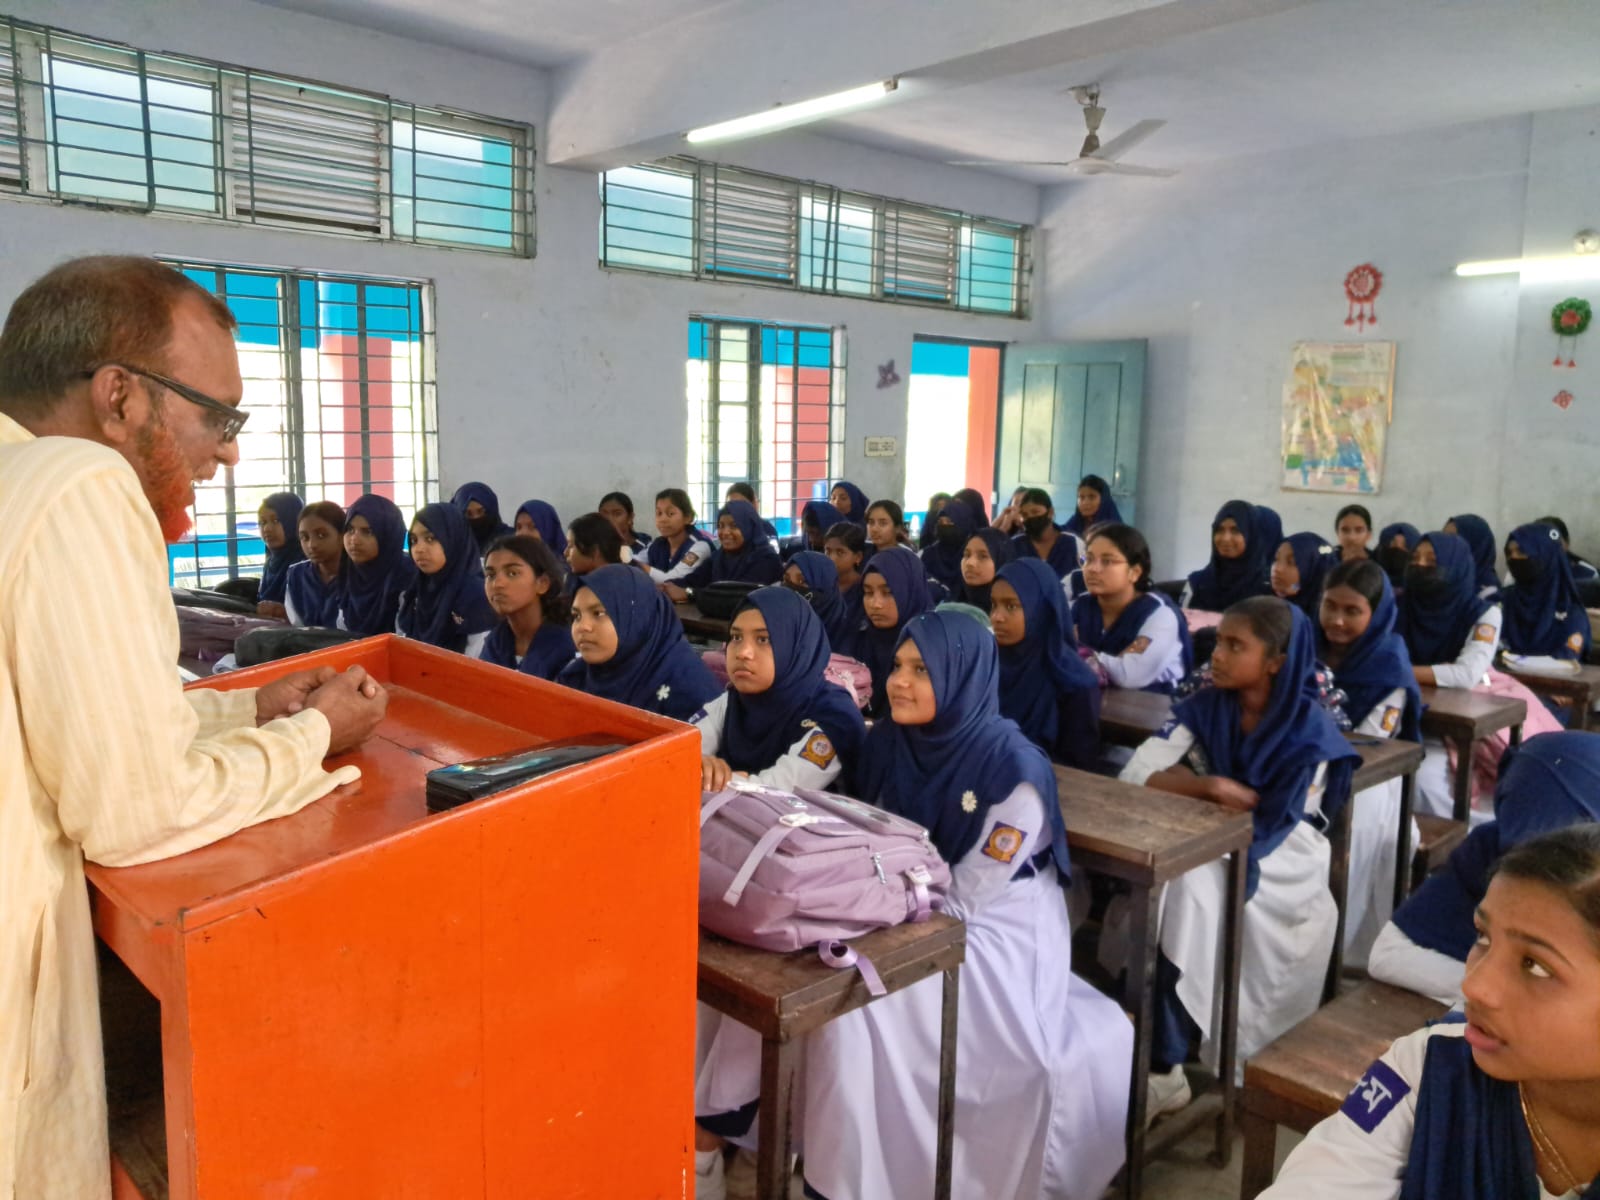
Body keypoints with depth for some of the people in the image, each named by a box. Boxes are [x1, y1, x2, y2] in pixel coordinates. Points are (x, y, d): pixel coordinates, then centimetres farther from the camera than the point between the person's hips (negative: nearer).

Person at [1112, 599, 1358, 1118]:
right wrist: (1210, 787, -23)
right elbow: (1137, 773, -9)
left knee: (1191, 887, -31)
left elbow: (1277, 836, -17)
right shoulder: (1206, 707, -1)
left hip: (1277, 866, -4)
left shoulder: (1311, 733, -13)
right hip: (1209, 850, 4)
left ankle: (1164, 1067, -19)